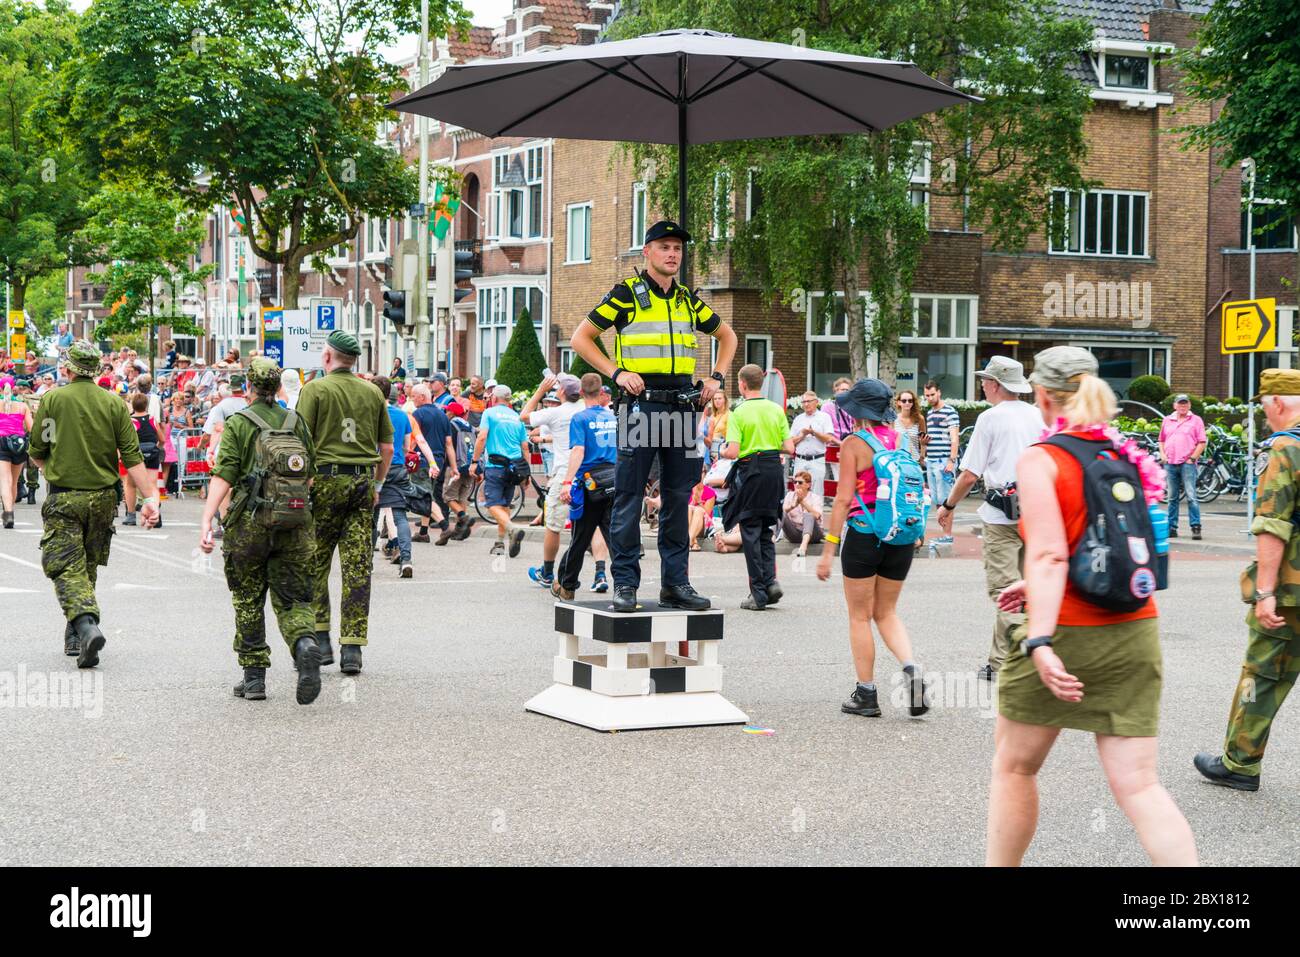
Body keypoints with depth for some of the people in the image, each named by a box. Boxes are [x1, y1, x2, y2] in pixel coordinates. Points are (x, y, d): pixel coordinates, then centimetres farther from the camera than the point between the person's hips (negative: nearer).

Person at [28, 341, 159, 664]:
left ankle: (86, 624, -27)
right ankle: (74, 637, 26)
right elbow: (133, 457, -5)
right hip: (103, 497, 3)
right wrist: (149, 498, -4)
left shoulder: (53, 399, -7)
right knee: (89, 565, 17)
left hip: (64, 498, -3)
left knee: (67, 568, -3)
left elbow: (37, 452, -1)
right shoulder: (114, 404, -1)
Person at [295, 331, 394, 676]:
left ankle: (319, 640, 5)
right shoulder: (373, 392, 9)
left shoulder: (315, 389, -3)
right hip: (362, 481, 3)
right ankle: (352, 649, 1)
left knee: (314, 565, 8)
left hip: (325, 480, -3)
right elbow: (387, 446, 12)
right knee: (357, 568, 2)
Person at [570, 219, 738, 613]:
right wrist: (616, 372, -9)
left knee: (679, 498, 7)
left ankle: (675, 583, 13)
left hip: (683, 406, 5)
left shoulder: (688, 300, 14)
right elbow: (581, 338, 0)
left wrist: (716, 377, 14)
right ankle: (625, 583, 2)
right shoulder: (626, 294, -1)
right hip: (641, 405, -5)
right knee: (629, 497, -3)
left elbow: (727, 335, 28)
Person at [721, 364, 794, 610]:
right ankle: (770, 581, 0)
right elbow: (789, 448, 2)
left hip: (750, 470, -4)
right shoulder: (777, 410, 4)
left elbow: (733, 452, -15)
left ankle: (759, 593, 2)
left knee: (751, 531, 3)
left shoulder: (739, 412, -9)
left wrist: (722, 452, 8)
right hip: (775, 469, 4)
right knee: (765, 529, 17)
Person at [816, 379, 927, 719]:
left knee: (860, 616, 8)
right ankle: (911, 669, -6)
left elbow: (843, 499, -12)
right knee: (886, 612, 17)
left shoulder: (853, 444, -9)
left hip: (864, 533, -5)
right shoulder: (897, 438, 5)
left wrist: (828, 549, -9)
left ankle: (866, 694, 10)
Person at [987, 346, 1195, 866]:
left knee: (1013, 766, 15)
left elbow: (1050, 555, -21)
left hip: (1067, 632, -5)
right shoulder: (1128, 457, 9)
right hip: (1135, 633, 5)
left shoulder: (1039, 461, -9)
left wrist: (1039, 641, -28)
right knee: (1138, 785, 2)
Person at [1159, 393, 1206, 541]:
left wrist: (1193, 458, -8)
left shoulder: (1196, 420, 4)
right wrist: (1162, 455, 7)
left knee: (1191, 497, -10)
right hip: (1170, 464, 4)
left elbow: (1202, 443, -1)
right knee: (1172, 497, 8)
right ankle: (1172, 527, 12)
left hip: (1187, 464, -4)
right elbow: (1162, 440, 22)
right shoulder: (1167, 420, 17)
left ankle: (1196, 527, -10)